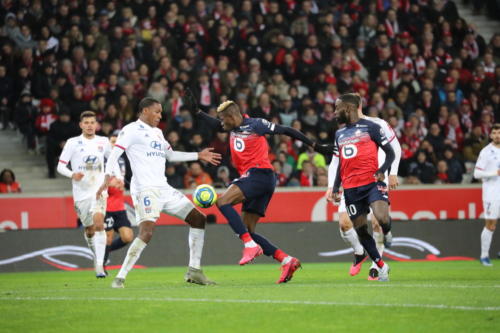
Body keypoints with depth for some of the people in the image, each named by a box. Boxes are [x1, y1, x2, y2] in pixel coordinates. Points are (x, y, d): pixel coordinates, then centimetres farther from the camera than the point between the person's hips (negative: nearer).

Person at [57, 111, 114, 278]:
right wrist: (72, 174, -21)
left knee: (99, 223, -22)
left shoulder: (103, 142, 6)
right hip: (81, 192, 0)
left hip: (99, 190, 0)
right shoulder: (73, 143, 0)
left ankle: (99, 264, -25)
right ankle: (96, 255, 37)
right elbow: (60, 166, -2)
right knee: (89, 230, 8)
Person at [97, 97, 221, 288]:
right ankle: (120, 278, -18)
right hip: (145, 190, -9)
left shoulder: (157, 132, 23)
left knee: (199, 219, 8)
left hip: (164, 189, 9)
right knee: (146, 232, -25)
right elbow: (114, 154, -12)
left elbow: (171, 155, 35)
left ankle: (194, 271, 12)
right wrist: (108, 176, -28)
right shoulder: (131, 130, -2)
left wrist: (198, 156, 33)